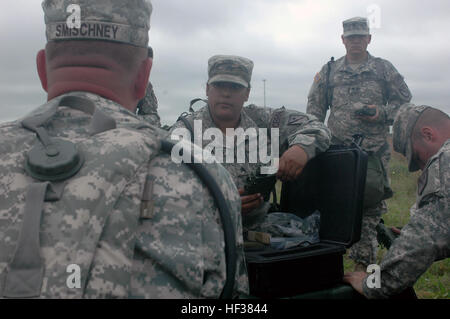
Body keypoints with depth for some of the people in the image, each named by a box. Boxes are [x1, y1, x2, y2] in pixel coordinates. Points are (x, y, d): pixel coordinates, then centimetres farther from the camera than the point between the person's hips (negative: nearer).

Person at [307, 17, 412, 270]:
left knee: (372, 203, -3)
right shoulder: (329, 71, 12)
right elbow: (315, 107, 14)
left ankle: (365, 261, 6)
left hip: (374, 149, -1)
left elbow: (404, 99, 11)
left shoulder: (384, 69, 10)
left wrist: (382, 113, -6)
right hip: (338, 147, 1)